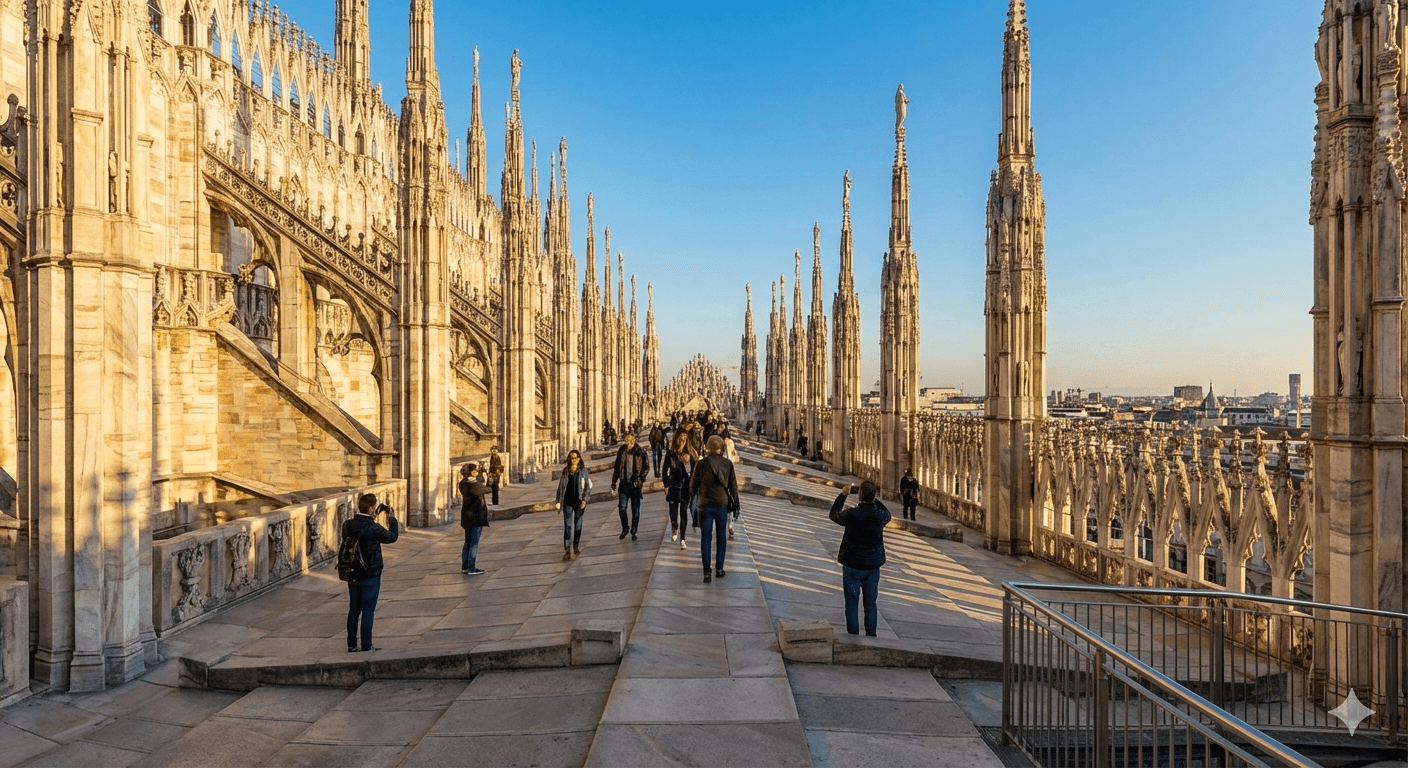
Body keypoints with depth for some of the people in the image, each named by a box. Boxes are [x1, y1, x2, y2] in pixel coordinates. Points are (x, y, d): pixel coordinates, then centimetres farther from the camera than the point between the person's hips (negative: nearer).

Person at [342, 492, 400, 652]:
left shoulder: (347, 525, -5)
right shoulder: (374, 528, -21)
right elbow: (393, 537, -5)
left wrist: (373, 517, 12)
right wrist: (392, 519, 7)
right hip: (370, 577, -6)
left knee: (353, 610, 16)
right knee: (368, 611, 4)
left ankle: (352, 645, 23)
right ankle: (366, 647, 10)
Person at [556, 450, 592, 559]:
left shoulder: (583, 470, -1)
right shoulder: (565, 471, 7)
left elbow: (588, 485, -2)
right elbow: (560, 486, 12)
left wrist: (584, 499, -11)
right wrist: (558, 500, 7)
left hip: (579, 501, -1)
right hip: (568, 502, 1)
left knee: (578, 525, 9)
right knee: (567, 525, -6)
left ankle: (576, 547, 23)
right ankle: (567, 550, -8)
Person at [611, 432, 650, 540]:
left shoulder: (640, 452, -4)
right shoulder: (621, 451, 3)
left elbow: (646, 467, -4)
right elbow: (617, 468, 10)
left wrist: (641, 477, -22)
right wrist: (613, 484, 8)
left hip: (635, 484, -2)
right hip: (624, 483, 2)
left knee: (635, 510, 5)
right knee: (622, 508, 1)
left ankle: (633, 532, 19)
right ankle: (625, 529, 23)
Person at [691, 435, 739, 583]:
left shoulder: (701, 464, -5)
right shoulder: (727, 464, -3)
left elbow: (693, 484, 3)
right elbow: (733, 485, 3)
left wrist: (693, 495, 25)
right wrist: (735, 503, 14)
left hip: (705, 505, -1)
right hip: (722, 504, 1)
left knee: (705, 538, 3)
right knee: (721, 536, 14)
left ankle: (707, 572, -2)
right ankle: (719, 568, 18)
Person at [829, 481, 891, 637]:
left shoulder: (852, 514, -18)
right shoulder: (880, 515, -10)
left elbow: (834, 514, 3)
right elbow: (888, 515, 17)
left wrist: (843, 495, 10)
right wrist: (875, 500, 18)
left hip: (852, 566, -3)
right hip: (873, 566, 3)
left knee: (852, 603, 8)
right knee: (871, 603, 15)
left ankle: (853, 637, 12)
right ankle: (871, 635, 20)